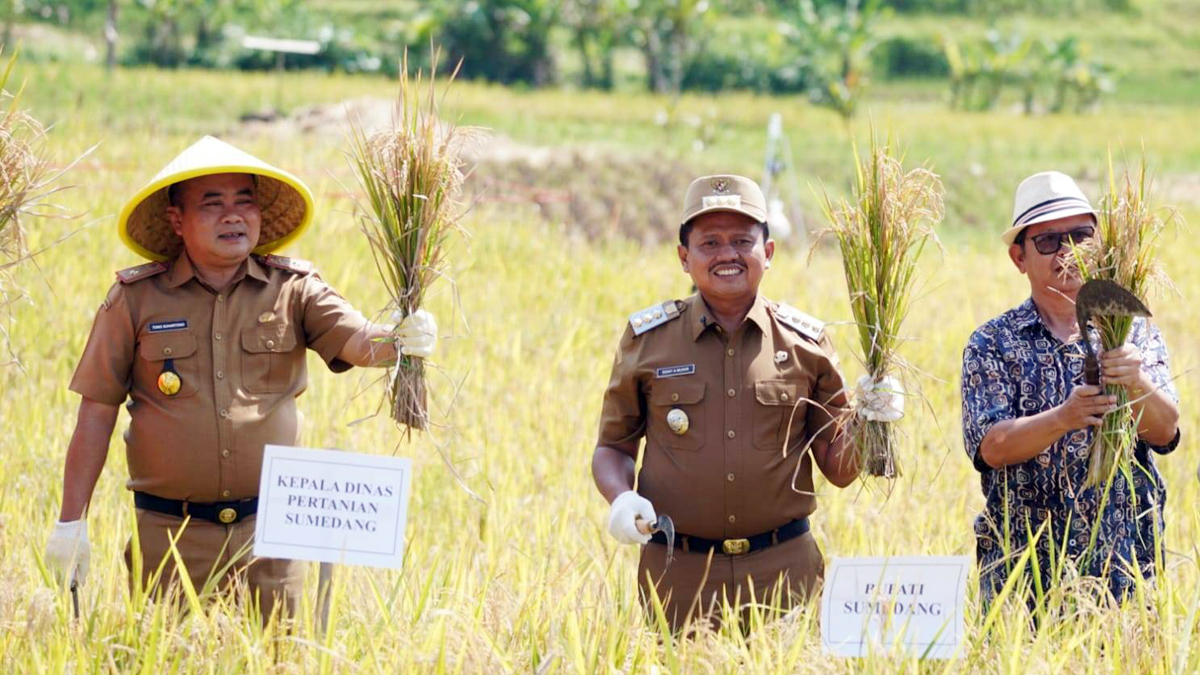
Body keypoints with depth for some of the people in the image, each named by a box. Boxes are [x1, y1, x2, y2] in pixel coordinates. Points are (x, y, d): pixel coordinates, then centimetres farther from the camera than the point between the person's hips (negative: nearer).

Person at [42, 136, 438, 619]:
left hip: (269, 530, 1)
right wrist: (71, 522, -1)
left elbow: (355, 341, -13)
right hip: (170, 534, -1)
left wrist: (401, 341, -37)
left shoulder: (294, 290, 3)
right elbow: (96, 414, 3)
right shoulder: (135, 298, 0)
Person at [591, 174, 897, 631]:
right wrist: (622, 498, -10)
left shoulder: (806, 343, 6)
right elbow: (613, 448, 11)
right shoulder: (646, 340, 4)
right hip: (678, 574, -1)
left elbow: (839, 471, 8)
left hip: (784, 571, 1)